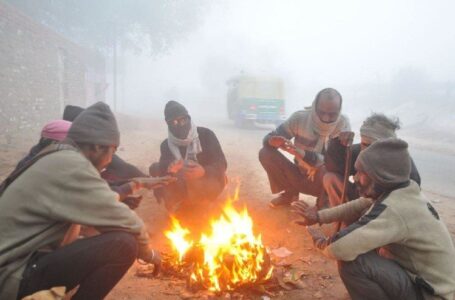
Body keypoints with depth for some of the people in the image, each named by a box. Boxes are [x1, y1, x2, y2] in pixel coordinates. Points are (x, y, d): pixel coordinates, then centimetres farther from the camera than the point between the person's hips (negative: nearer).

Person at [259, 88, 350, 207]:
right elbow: (269, 138, -9)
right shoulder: (299, 118, -15)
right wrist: (273, 141, -37)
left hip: (324, 182, -3)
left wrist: (305, 154, -41)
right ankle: (290, 192, 4)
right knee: (266, 153, -16)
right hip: (300, 176, 3)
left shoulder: (343, 124, -19)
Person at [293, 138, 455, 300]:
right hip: (419, 275, 9)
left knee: (351, 262, -25)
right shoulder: (399, 191, -2)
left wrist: (323, 243, -12)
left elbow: (341, 250, -35)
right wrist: (318, 216, 2)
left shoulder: (393, 209, -31)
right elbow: (356, 207, 11)